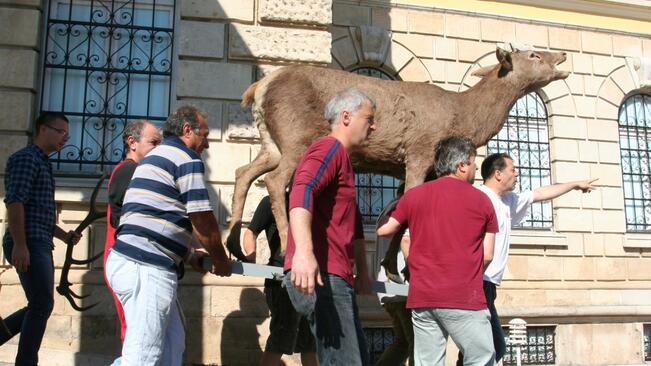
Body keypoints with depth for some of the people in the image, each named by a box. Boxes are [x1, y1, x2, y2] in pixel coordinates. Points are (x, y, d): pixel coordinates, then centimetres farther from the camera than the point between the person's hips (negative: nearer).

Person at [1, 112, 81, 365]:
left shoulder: (42, 163, 22)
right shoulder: (25, 158, -7)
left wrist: (64, 235, 20)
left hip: (39, 244, 10)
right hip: (29, 245, -10)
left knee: (39, 305, 13)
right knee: (42, 304, -5)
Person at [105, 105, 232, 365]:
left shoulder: (157, 157, 24)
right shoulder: (187, 158, -6)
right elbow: (204, 221, -8)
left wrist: (189, 255, 26)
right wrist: (220, 259, 7)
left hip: (127, 260, 10)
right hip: (146, 266, -10)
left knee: (172, 343, 17)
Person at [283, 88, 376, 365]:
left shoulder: (343, 159, 27)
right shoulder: (329, 148, -6)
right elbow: (301, 192, -26)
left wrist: (363, 272, 32)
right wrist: (303, 251, -41)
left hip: (337, 278, 11)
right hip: (320, 276, -11)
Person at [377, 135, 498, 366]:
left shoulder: (413, 195, 7)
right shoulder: (481, 200, 2)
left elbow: (383, 230, 14)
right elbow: (487, 256, 4)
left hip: (421, 297, 4)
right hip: (464, 298, -3)